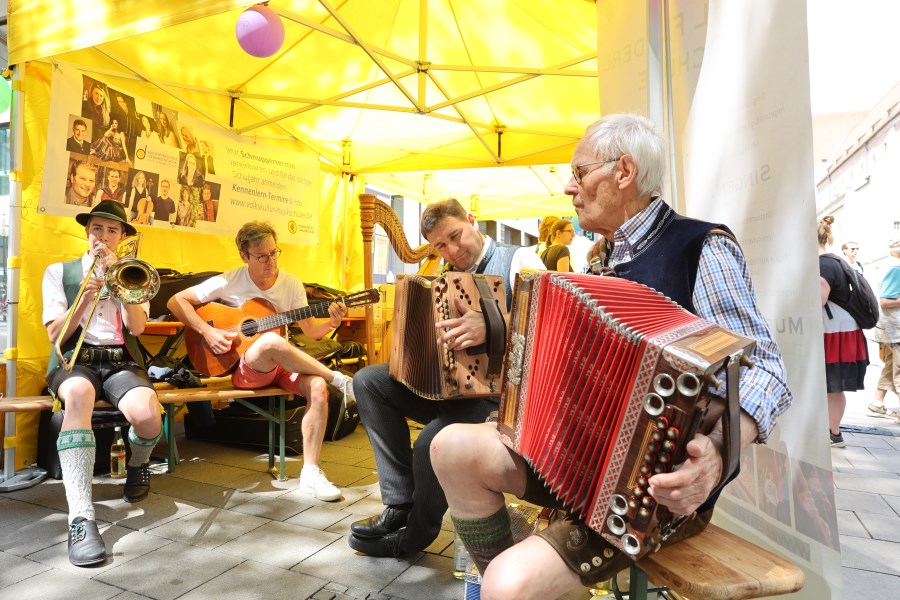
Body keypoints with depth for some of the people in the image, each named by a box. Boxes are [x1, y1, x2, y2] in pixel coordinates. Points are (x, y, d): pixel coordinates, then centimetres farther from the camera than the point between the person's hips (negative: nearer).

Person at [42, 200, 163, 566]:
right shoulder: (59, 271, 14)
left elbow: (136, 327, -1)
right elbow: (55, 334, 3)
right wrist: (86, 296, -13)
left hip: (121, 360, 1)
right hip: (74, 359, -1)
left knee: (147, 415, -33)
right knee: (79, 395, -40)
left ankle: (138, 465, 5)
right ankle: (81, 518, -47)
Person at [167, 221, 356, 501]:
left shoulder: (292, 285, 2)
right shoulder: (229, 282, -6)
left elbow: (310, 330, 6)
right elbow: (176, 301, -3)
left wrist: (331, 322, -16)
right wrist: (207, 332, -15)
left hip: (281, 364, 3)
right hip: (244, 367, -3)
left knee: (318, 387, -29)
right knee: (271, 341, -38)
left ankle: (310, 472, -20)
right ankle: (340, 380, -23)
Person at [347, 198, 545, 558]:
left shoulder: (518, 261, -8)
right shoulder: (448, 275, 14)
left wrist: (493, 328, -41)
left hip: (496, 395, -7)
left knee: (432, 444, -31)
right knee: (368, 381, -7)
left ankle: (412, 536, 3)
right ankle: (400, 503, -4)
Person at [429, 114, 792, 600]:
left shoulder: (702, 248, -10)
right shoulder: (611, 260, 13)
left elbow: (762, 369, -18)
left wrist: (718, 451, -36)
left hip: (664, 478, -7)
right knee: (452, 448, -13)